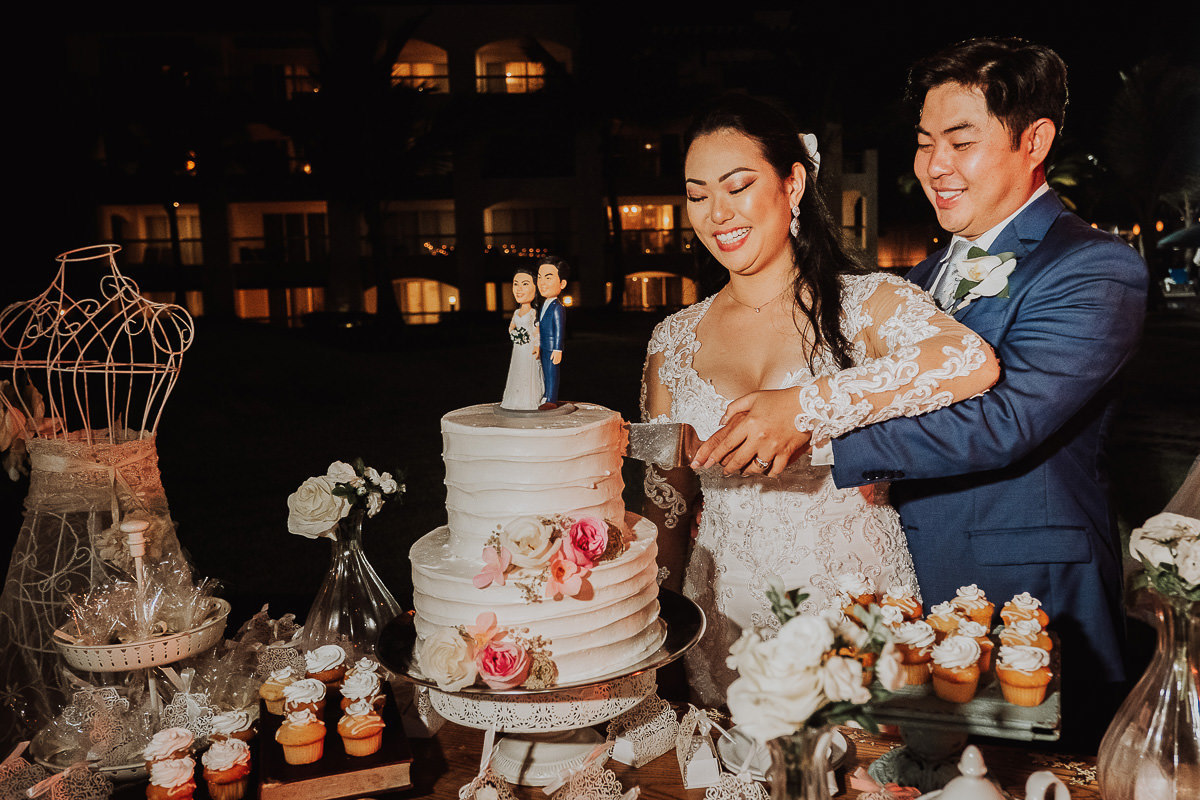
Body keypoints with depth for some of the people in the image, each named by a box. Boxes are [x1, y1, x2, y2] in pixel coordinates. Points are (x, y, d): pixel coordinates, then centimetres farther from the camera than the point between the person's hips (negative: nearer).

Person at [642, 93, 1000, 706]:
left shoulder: (865, 303, -6)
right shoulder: (673, 341, 4)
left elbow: (973, 362, -28)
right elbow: (665, 506, 10)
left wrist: (802, 407, -33)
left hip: (857, 614, -2)